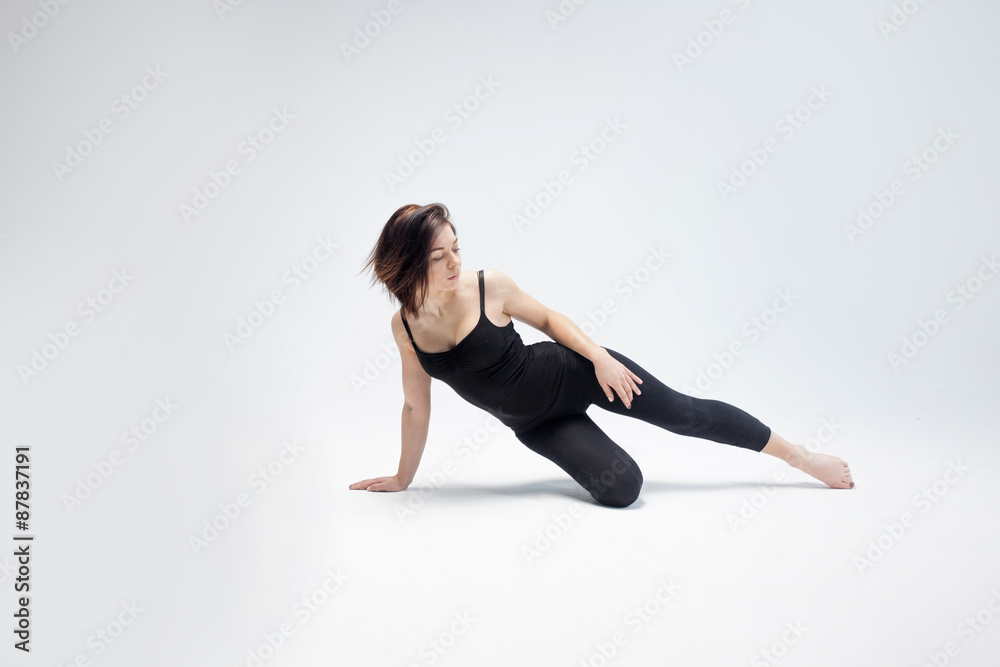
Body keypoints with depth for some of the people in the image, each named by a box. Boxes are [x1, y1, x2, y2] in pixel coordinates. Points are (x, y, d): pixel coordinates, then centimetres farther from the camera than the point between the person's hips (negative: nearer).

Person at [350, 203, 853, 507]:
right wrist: (402, 477, 7)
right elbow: (416, 405, 1)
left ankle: (802, 457, 17)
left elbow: (547, 318, -2)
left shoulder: (489, 286, -18)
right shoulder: (404, 325, -10)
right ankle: (585, 448, 21)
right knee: (621, 488, -15)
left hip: (572, 372, -2)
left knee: (684, 413, -3)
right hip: (537, 422, 2)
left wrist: (600, 357, -12)